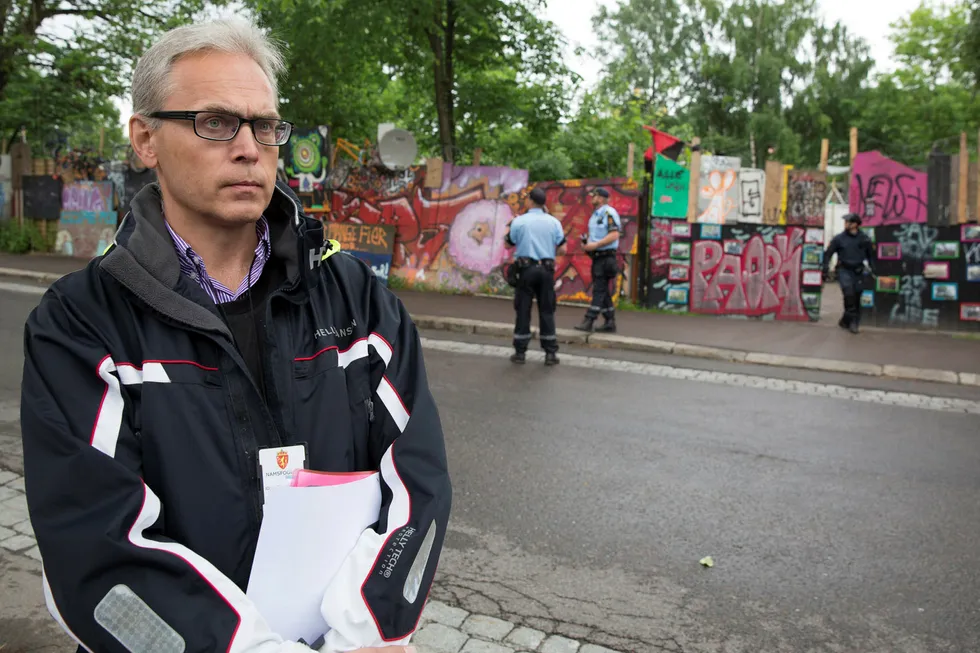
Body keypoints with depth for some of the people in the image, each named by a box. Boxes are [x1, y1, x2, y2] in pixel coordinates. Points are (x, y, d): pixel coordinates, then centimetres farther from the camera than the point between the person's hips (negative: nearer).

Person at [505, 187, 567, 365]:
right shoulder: (554, 222, 1)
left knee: (523, 310, 5)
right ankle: (550, 353, 7)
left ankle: (520, 352, 8)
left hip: (526, 269, -1)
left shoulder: (519, 221, -4)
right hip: (546, 270, 1)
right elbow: (562, 250, 3)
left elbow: (509, 244, 8)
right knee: (547, 311, 7)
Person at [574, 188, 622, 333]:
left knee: (600, 290, -8)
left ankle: (589, 321, -9)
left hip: (605, 257, -9)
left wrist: (594, 245, -21)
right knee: (603, 291, 10)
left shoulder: (609, 213, -12)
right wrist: (586, 241, 3)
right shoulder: (595, 215, 16)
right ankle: (610, 322, 14)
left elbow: (614, 235, -20)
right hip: (597, 256, 9)